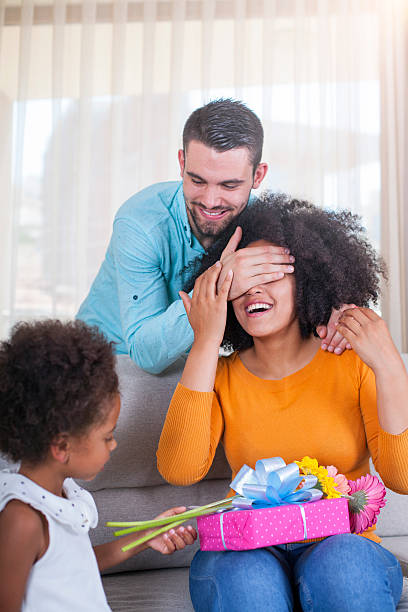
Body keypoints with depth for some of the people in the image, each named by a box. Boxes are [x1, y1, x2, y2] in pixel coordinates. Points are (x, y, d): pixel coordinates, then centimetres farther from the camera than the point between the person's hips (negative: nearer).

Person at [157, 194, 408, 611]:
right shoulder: (221, 376, 3)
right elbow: (179, 471, -15)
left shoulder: (354, 365, 0)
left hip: (343, 542, 0)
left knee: (344, 568, -32)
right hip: (248, 548, 1)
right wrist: (206, 343, -16)